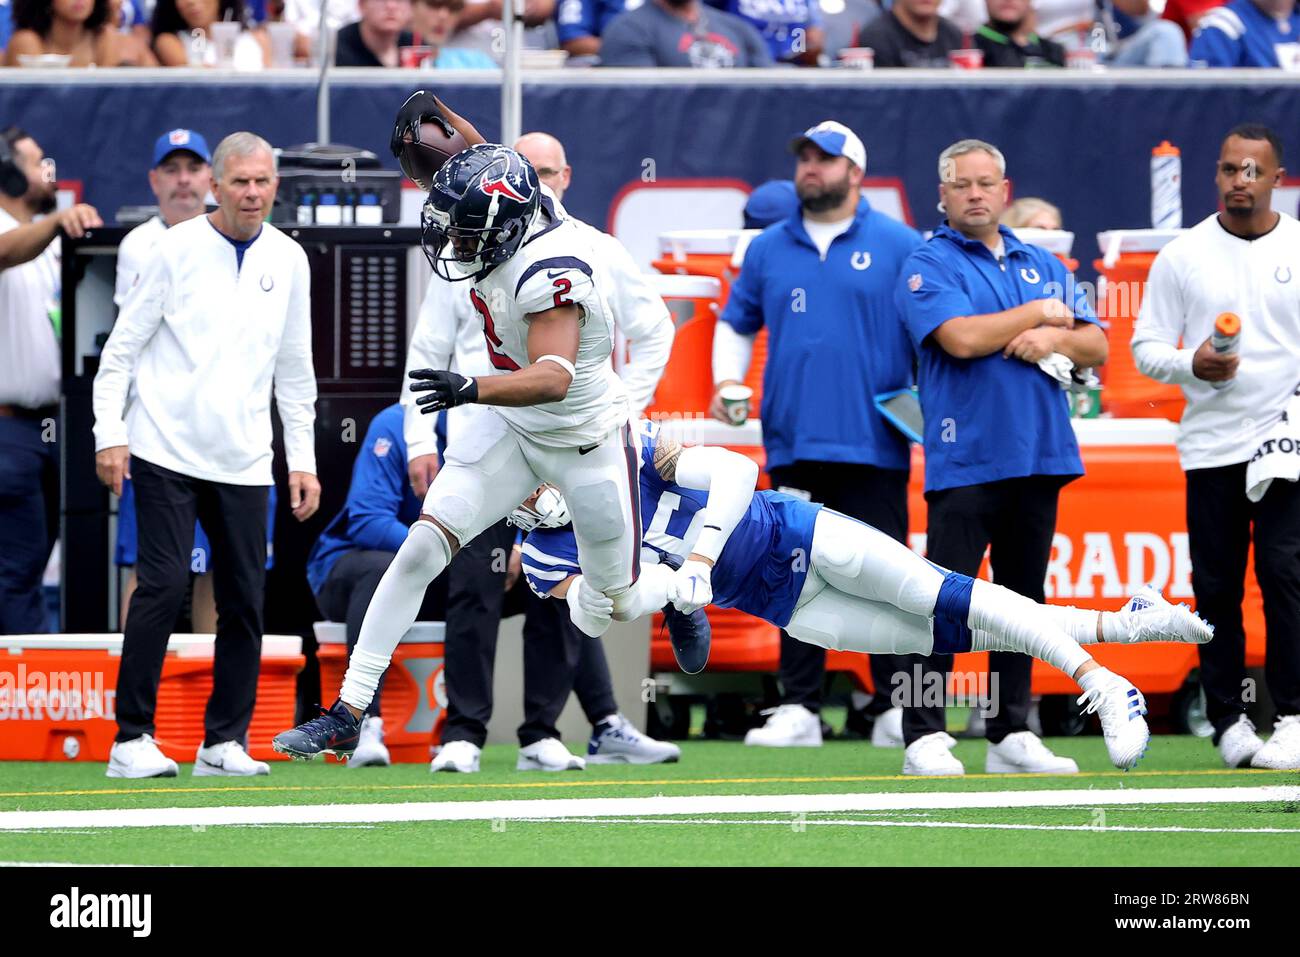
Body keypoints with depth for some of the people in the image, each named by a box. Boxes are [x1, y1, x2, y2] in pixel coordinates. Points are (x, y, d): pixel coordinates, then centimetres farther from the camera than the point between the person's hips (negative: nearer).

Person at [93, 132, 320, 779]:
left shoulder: (288, 262, 9)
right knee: (163, 586, -12)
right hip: (166, 451, -4)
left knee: (245, 599, 2)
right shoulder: (178, 249, -2)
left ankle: (224, 740, 11)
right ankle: (132, 738, -7)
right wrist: (110, 434, -9)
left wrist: (303, 460, 13)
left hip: (243, 462, 4)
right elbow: (122, 347, 0)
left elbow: (294, 370, 17)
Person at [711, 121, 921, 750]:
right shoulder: (769, 249, 13)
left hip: (873, 444, -3)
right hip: (794, 442, 3)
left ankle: (896, 707, 3)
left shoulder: (900, 247, 3)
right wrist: (727, 379, 6)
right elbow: (737, 322, 23)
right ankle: (797, 708, 8)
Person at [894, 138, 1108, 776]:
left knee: (1022, 598, 8)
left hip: (1040, 457, 6)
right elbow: (961, 338, -16)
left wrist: (1053, 340, -7)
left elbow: (1095, 347, 14)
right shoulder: (930, 265, 0)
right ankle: (924, 737, -9)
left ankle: (1011, 736, 12)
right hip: (966, 459, -6)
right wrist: (1037, 314, -3)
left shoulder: (1044, 265, 18)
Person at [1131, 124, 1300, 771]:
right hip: (1211, 445, 1)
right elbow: (1146, 347, 7)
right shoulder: (1182, 256, 6)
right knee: (1217, 587, 2)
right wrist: (1193, 365, -13)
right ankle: (1228, 719, 10)